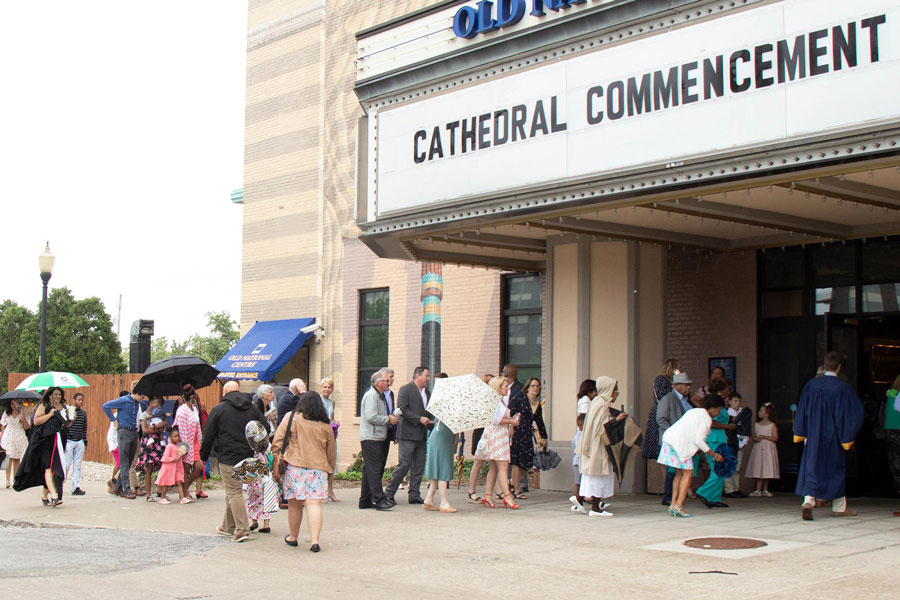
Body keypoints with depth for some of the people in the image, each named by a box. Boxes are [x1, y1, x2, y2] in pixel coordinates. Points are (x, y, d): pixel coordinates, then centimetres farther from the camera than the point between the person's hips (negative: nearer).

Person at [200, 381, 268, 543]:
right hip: (248, 458, 5)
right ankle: (228, 526, 30)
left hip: (228, 458, -5)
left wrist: (203, 456, 9)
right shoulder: (253, 408, 10)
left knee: (234, 493, -4)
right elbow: (265, 430, 9)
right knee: (233, 491, 19)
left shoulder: (219, 409, -3)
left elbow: (208, 435, -1)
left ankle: (242, 530, -13)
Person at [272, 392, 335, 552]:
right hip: (318, 468, 1)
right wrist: (328, 471, 28)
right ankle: (314, 541, -16)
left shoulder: (292, 419, 3)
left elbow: (277, 442, -2)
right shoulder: (326, 426, 12)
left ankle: (293, 537, 27)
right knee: (314, 504, -5)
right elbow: (331, 453, 18)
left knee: (295, 503, 11)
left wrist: (276, 463, 3)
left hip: (294, 466, -1)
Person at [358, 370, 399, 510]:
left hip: (378, 438, 10)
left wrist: (391, 417, 12)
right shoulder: (371, 395, -12)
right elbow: (371, 417, -21)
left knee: (370, 470, 12)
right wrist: (388, 419, -11)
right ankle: (379, 500, -15)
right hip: (370, 438, -10)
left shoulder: (380, 396, 20)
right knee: (374, 469, -11)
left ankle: (365, 501, 16)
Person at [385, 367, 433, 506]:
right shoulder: (405, 390, -6)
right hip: (408, 434, -8)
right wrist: (419, 419, -18)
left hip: (421, 435, 8)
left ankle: (414, 495, 13)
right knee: (404, 464, -9)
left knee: (419, 466, 7)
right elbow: (402, 409, -15)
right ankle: (389, 493, 0)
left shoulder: (427, 392, 18)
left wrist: (431, 421, 5)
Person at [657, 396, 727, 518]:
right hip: (680, 444, -9)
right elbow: (699, 440, -12)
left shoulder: (695, 411, 22)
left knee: (680, 472, 15)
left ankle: (673, 504, 12)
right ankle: (678, 506, -10)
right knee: (688, 473, -3)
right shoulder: (706, 419, -5)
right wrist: (714, 455, -5)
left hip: (669, 437, 9)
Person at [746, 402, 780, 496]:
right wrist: (756, 439, -8)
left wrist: (764, 436, -16)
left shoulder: (772, 425, -1)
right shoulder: (757, 425, 12)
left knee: (767, 470, -1)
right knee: (758, 470, -2)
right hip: (758, 449, 3)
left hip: (768, 449, -3)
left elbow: (775, 438, -8)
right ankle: (758, 490, 0)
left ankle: (765, 490, 10)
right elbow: (753, 436, 14)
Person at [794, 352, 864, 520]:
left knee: (812, 468, 2)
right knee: (836, 469, 13)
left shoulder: (811, 384, -2)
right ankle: (838, 507, 24)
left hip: (814, 436, 2)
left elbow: (802, 410, 3)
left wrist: (800, 433, 11)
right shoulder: (843, 388, -11)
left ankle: (808, 501, -20)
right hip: (833, 437, -2)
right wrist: (848, 437, 1)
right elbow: (851, 414, -9)